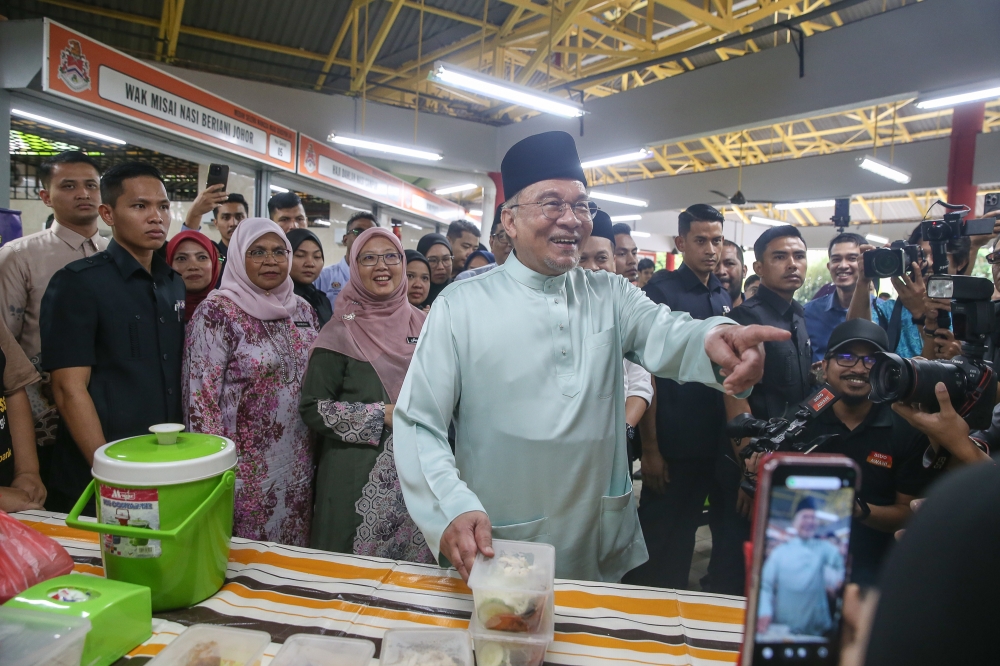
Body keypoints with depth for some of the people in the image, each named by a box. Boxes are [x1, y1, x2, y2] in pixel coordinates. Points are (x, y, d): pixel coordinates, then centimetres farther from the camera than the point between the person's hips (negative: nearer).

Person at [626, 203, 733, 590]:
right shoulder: (660, 290, -8)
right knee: (663, 549, 6)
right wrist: (649, 448, -13)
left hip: (719, 444, 6)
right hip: (674, 448, -6)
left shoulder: (725, 297, 10)